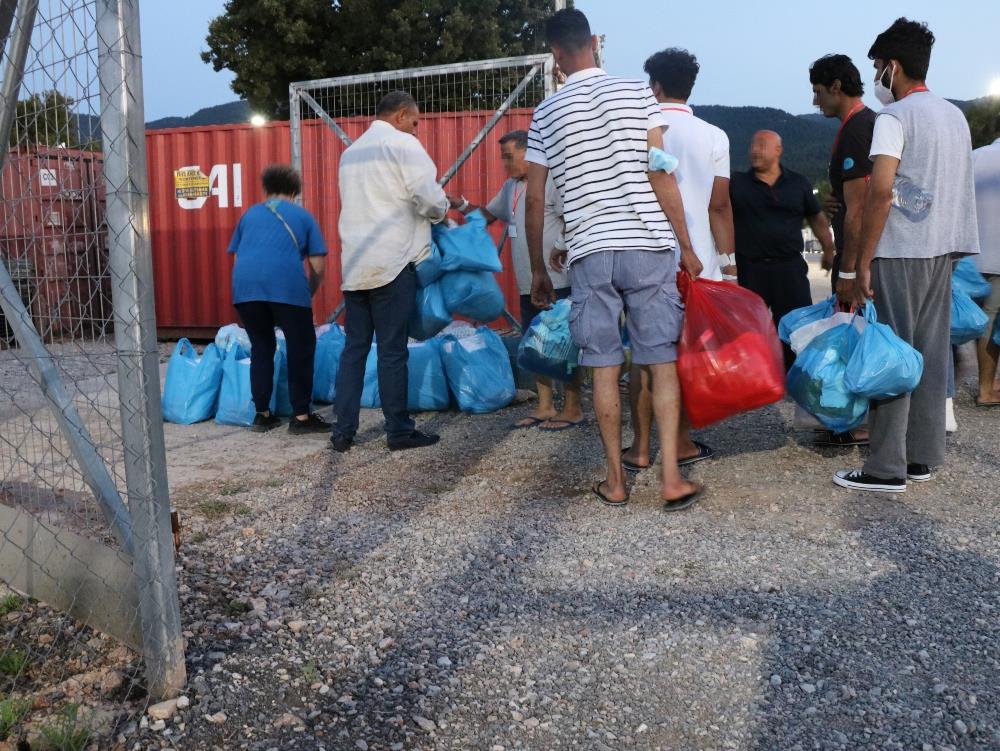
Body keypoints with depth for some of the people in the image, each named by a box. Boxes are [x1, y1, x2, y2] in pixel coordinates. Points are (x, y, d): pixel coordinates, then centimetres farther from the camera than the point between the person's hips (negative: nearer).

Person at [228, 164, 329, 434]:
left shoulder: (250, 214, 28)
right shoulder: (303, 215, 20)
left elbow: (236, 255, 26)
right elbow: (318, 265, 13)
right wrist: (308, 295, 26)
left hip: (244, 284, 4)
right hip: (286, 284, -3)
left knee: (261, 348, 17)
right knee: (301, 348, 8)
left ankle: (262, 414, 21)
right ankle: (301, 416, 8)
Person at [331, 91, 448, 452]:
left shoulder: (350, 152, 21)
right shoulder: (403, 144, -2)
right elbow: (430, 199, -12)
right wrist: (441, 211, 11)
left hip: (354, 264, 7)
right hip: (391, 262, -6)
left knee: (354, 347, 8)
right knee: (393, 350, -2)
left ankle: (343, 430, 7)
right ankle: (399, 430, 5)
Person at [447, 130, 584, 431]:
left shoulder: (550, 181, -11)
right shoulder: (510, 187, 17)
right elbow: (488, 214, 25)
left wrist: (561, 248, -23)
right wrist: (461, 205, 10)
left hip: (557, 281, -9)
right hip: (528, 284, 9)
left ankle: (572, 409, 7)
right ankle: (545, 407, 22)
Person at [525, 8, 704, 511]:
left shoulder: (546, 114, 7)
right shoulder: (636, 92, 3)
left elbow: (534, 199, 7)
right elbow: (661, 175, -3)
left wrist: (537, 270, 16)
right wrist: (686, 247, 4)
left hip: (590, 253, 1)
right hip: (648, 247, -1)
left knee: (604, 368, 7)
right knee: (662, 362, 5)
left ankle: (616, 479, 13)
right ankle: (671, 477, 3)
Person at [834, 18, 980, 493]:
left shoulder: (895, 117, -9)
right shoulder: (955, 116, 17)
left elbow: (881, 191, -18)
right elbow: (955, 189, 17)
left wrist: (862, 263, -16)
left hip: (900, 251, -8)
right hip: (943, 249, 8)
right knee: (931, 353, 9)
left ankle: (887, 468, -3)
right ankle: (922, 456, 15)